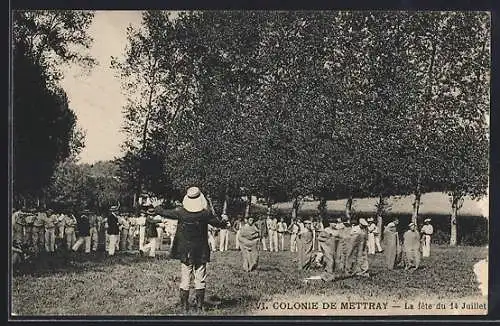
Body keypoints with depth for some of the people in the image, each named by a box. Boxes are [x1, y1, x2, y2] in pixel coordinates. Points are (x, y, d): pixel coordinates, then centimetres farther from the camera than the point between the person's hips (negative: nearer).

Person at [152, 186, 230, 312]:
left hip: (185, 251, 1)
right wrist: (226, 223, 26)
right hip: (201, 252, -1)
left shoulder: (180, 212, -9)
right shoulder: (205, 214, -11)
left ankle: (184, 305, 10)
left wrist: (156, 206, 22)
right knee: (200, 279, 8)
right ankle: (199, 305, 9)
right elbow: (218, 223, 3)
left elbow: (164, 213, 2)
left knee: (185, 278, 8)